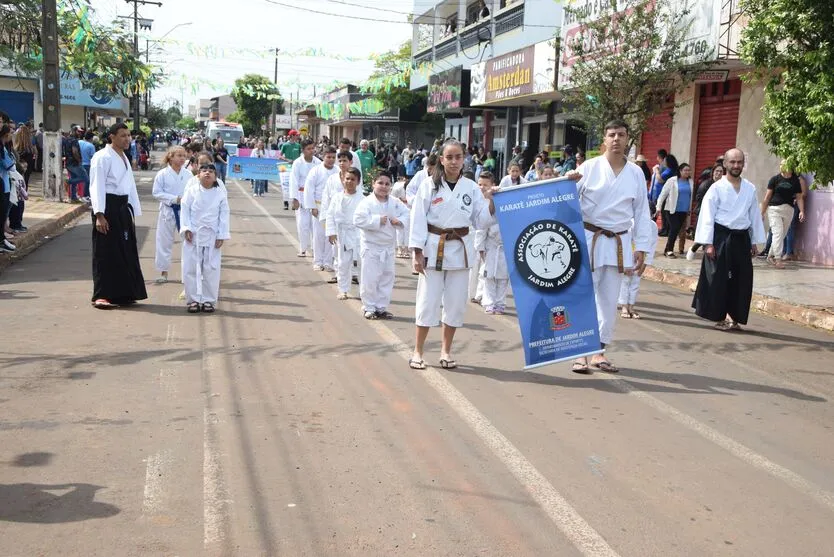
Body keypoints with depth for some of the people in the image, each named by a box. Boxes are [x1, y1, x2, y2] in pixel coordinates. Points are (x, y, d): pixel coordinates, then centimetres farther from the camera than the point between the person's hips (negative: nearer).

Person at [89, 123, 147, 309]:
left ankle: (123, 294, 20)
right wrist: (99, 215, -21)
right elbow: (96, 187, -15)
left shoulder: (124, 158, 18)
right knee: (105, 252, -4)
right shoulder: (102, 157, -9)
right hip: (107, 207, -8)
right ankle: (102, 295, 3)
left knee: (126, 250, 11)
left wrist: (134, 212, 16)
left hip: (123, 208, 9)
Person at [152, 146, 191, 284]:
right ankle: (164, 272, 20)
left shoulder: (188, 174, -1)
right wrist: (174, 199, -18)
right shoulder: (162, 174, -8)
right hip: (168, 210, -2)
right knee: (164, 242, 7)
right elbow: (157, 193, -9)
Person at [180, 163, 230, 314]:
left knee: (211, 270, 4)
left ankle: (209, 300, 15)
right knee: (191, 269, 3)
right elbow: (185, 211, 1)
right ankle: (193, 299, 14)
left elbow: (224, 215, 1)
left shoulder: (221, 194, -1)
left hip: (212, 237, 0)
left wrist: (222, 235, -4)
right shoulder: (191, 191, -1)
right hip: (193, 236, 0)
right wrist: (186, 229, -9)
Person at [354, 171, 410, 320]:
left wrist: (400, 221, -12)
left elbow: (406, 213, 9)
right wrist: (377, 221, -25)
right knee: (370, 279, -1)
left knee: (387, 278, 11)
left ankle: (381, 307, 23)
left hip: (388, 247, 5)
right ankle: (369, 308, 13)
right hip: (371, 246, -5)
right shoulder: (367, 202, -13)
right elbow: (358, 220, -23)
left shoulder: (395, 203, 2)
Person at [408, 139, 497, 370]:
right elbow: (418, 219, -5)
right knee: (428, 301, 0)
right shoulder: (429, 185, -5)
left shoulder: (471, 188, 3)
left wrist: (491, 202, -12)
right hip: (433, 248, -3)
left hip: (460, 250, 3)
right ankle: (417, 351, 13)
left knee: (456, 303, 8)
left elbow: (480, 222, 4)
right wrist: (417, 252, -10)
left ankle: (446, 351, 23)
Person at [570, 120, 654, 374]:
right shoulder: (589, 167, -3)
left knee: (609, 300, 10)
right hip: (589, 239, -3)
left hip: (619, 243, 4)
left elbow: (642, 213, 8)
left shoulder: (636, 173, 6)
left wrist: (641, 247, 4)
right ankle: (580, 353, 5)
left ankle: (599, 352, 21)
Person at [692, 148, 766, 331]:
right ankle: (719, 318, 12)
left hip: (741, 239, 4)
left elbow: (754, 216, 14)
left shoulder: (750, 189, 7)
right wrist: (708, 243, -12)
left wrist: (755, 241, 13)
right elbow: (707, 216, -7)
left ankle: (735, 318, 18)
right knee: (718, 280, -2)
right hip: (721, 238, -4)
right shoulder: (717, 188, -6)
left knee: (741, 280, 6)